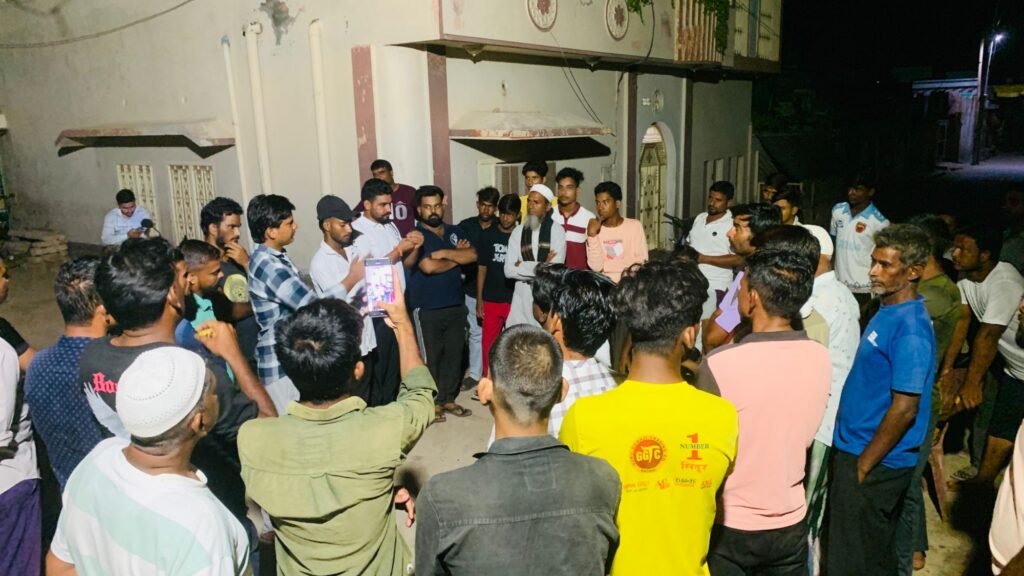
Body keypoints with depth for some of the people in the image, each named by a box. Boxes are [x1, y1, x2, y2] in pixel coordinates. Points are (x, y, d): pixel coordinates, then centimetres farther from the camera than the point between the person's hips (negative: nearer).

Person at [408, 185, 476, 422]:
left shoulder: (455, 232, 10)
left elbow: (472, 256, -5)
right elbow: (428, 266, -21)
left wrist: (444, 253, -16)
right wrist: (457, 258, -6)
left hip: (456, 305, 5)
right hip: (427, 309, -5)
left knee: (454, 354, 11)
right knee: (430, 357, 3)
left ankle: (448, 399, 25)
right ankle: (432, 402, 16)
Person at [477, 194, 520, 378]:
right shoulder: (488, 235, 2)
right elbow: (482, 269, 4)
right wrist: (479, 299, 0)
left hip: (516, 300, -1)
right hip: (491, 299, 1)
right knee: (488, 343, 6)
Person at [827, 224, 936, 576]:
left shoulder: (910, 326, -22)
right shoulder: (888, 311, 7)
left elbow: (905, 408, -24)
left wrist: (863, 466, -17)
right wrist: (854, 458, 15)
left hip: (875, 462, -9)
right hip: (857, 448, 9)